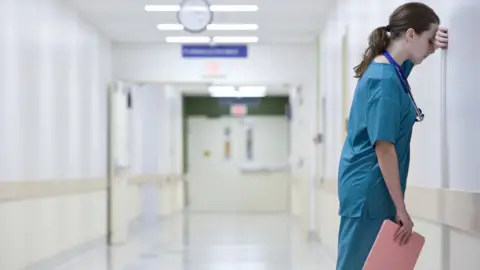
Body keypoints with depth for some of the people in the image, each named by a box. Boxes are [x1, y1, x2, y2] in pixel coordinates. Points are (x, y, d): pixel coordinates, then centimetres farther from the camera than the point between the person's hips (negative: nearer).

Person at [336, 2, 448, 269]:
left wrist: (434, 42, 10)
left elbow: (414, 52, 34)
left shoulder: (388, 69, 10)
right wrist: (401, 209, -19)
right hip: (369, 188, -9)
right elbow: (383, 148, -22)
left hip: (370, 186, 9)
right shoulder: (385, 80, -18)